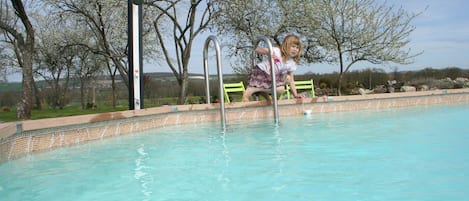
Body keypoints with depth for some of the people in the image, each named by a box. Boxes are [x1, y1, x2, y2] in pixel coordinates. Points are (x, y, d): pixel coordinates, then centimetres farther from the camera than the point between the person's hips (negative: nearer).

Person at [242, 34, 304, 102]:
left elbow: (291, 80, 3)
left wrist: (295, 95, -5)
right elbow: (257, 50, -20)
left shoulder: (292, 64, -2)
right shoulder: (276, 51, -16)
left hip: (270, 78, 6)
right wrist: (268, 52, -40)